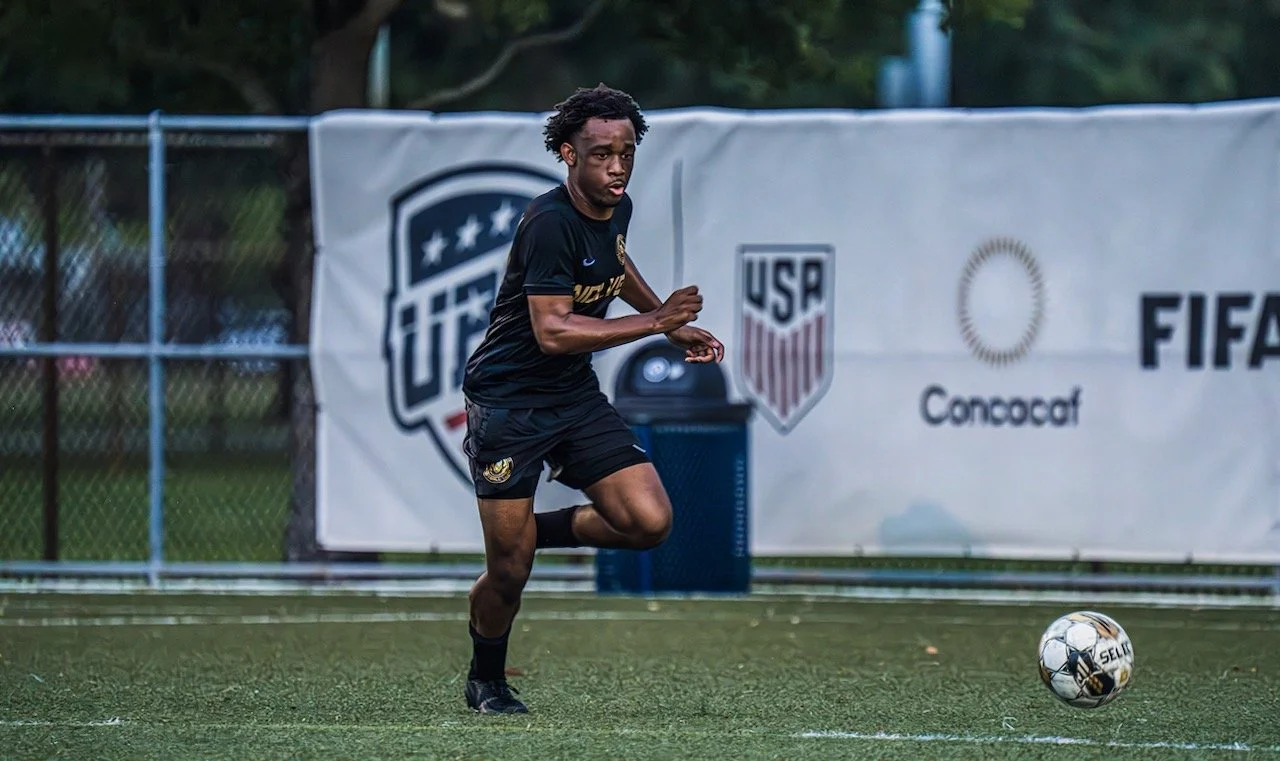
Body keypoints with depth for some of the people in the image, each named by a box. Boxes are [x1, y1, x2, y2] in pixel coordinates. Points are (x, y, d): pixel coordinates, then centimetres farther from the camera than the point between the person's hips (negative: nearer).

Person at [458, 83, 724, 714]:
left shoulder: (616, 208, 3)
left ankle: (541, 529, 16)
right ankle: (485, 680, 25)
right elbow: (552, 330, -29)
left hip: (576, 397, 7)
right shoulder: (550, 223, -23)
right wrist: (653, 322, -26)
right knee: (509, 574, -4)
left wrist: (676, 328, 29)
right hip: (507, 398, -7)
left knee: (649, 522, -11)